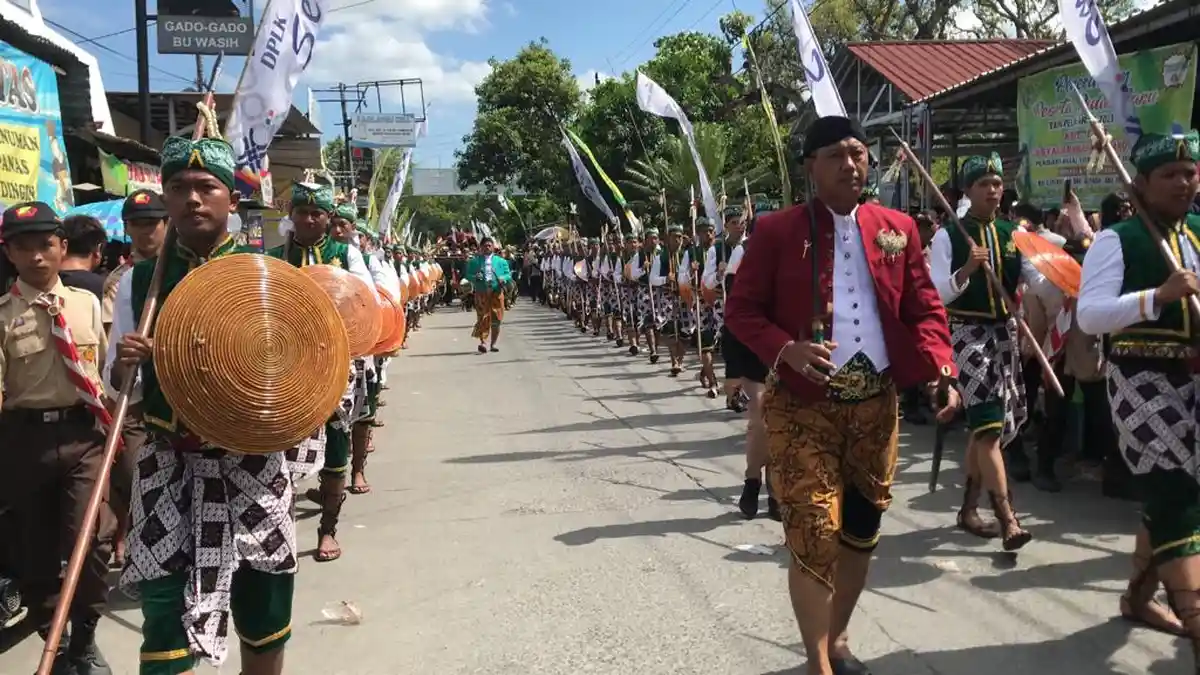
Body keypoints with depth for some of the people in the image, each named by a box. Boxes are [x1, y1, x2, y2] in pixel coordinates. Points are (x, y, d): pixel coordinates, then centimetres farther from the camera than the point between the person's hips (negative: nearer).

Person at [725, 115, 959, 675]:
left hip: (877, 401, 5)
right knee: (814, 534, -6)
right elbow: (741, 310, -5)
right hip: (803, 404, -4)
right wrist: (787, 349, -22)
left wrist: (941, 369, -8)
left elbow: (925, 310, 8)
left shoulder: (897, 229, 7)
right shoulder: (776, 232, -5)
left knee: (861, 528, 15)